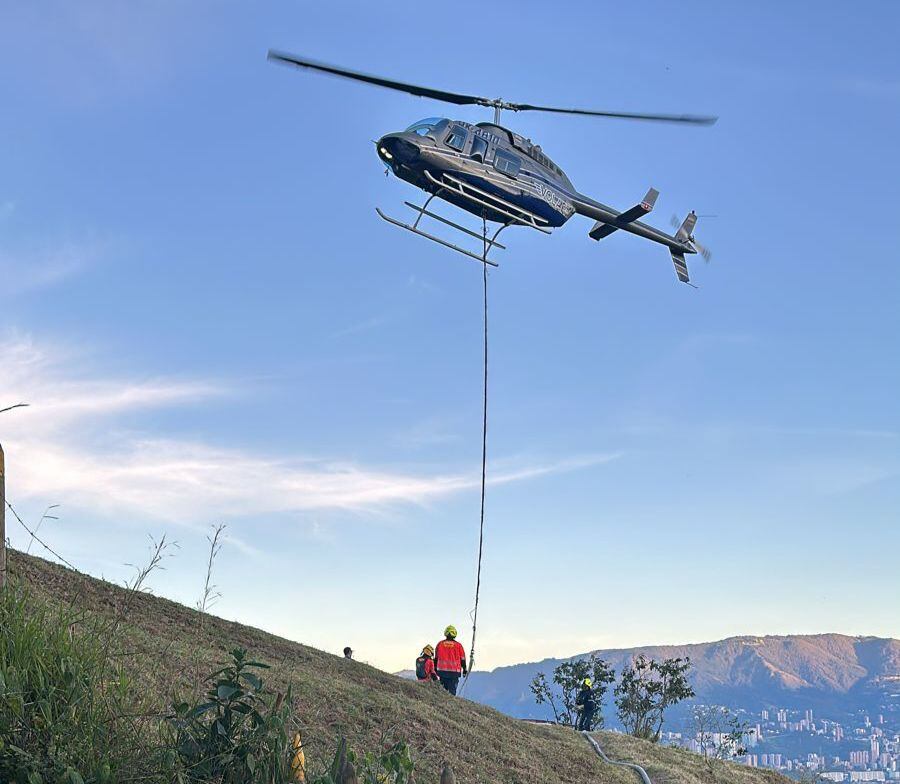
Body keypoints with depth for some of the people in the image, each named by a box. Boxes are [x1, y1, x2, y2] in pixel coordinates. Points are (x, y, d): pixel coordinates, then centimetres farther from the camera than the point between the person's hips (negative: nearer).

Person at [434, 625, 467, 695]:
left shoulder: (440, 644, 3)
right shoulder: (458, 645, -3)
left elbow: (436, 658, 11)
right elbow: (462, 659, 4)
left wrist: (435, 669, 20)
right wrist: (464, 670, 15)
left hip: (442, 671, 2)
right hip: (454, 672, -2)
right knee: (452, 691, 0)